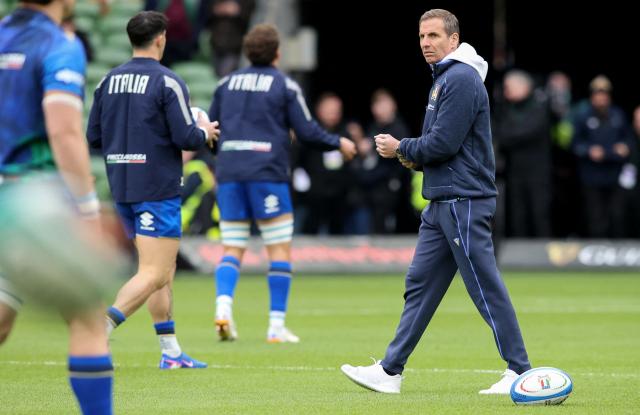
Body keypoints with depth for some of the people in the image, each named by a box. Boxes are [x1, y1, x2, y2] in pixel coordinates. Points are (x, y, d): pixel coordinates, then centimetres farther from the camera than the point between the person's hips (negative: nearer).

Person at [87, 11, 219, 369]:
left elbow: (93, 136, 9)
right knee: (154, 274, -7)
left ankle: (171, 352, 16)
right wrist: (205, 133, 6)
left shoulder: (109, 81, 7)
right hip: (158, 188, -7)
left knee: (164, 271, 15)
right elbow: (186, 137, -16)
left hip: (122, 188, 7)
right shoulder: (167, 82, -12)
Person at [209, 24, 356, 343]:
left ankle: (223, 305, -18)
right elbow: (307, 132, -2)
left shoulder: (227, 83, 12)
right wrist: (339, 143, 15)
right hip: (267, 173, -4)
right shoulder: (285, 86, 0)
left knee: (232, 250, 7)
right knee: (280, 249, 4)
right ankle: (277, 325, -1)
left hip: (228, 173, 4)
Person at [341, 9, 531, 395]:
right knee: (420, 284, 10)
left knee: (486, 288, -7)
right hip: (444, 203, 11)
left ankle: (520, 372, -2)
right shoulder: (445, 78, 18)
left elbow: (444, 143, -20)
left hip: (464, 203, -11)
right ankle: (390, 370, 12)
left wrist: (401, 148, -5)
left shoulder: (461, 80, -14)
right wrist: (416, 156, 7)